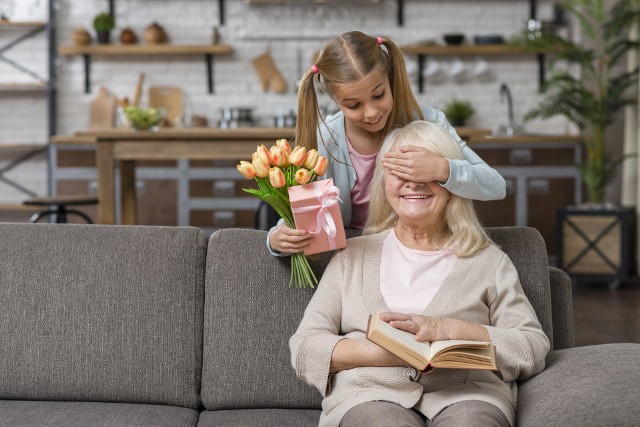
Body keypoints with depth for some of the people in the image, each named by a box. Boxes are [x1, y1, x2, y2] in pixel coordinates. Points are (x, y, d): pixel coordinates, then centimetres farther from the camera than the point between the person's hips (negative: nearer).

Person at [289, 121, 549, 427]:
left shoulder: (487, 260, 17)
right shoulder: (353, 255, 18)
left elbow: (534, 350, 7)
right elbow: (304, 348, 9)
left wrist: (447, 330, -8)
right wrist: (382, 351, -9)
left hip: (466, 394, 1)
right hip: (371, 394, 0)